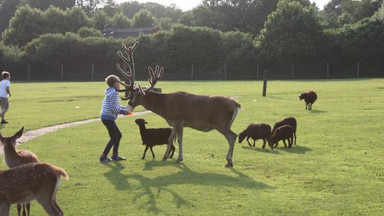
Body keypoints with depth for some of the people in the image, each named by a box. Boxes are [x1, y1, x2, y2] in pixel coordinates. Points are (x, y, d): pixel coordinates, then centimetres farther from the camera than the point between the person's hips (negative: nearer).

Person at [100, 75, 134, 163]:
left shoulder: (111, 92, 17)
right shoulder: (114, 93, -15)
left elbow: (117, 106, 20)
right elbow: (113, 108, -21)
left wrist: (125, 108, 7)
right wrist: (124, 112, -13)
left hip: (106, 117, 10)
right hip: (108, 118, -10)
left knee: (118, 135, 16)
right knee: (114, 137, -4)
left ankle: (115, 155, 22)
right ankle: (103, 157, -2)